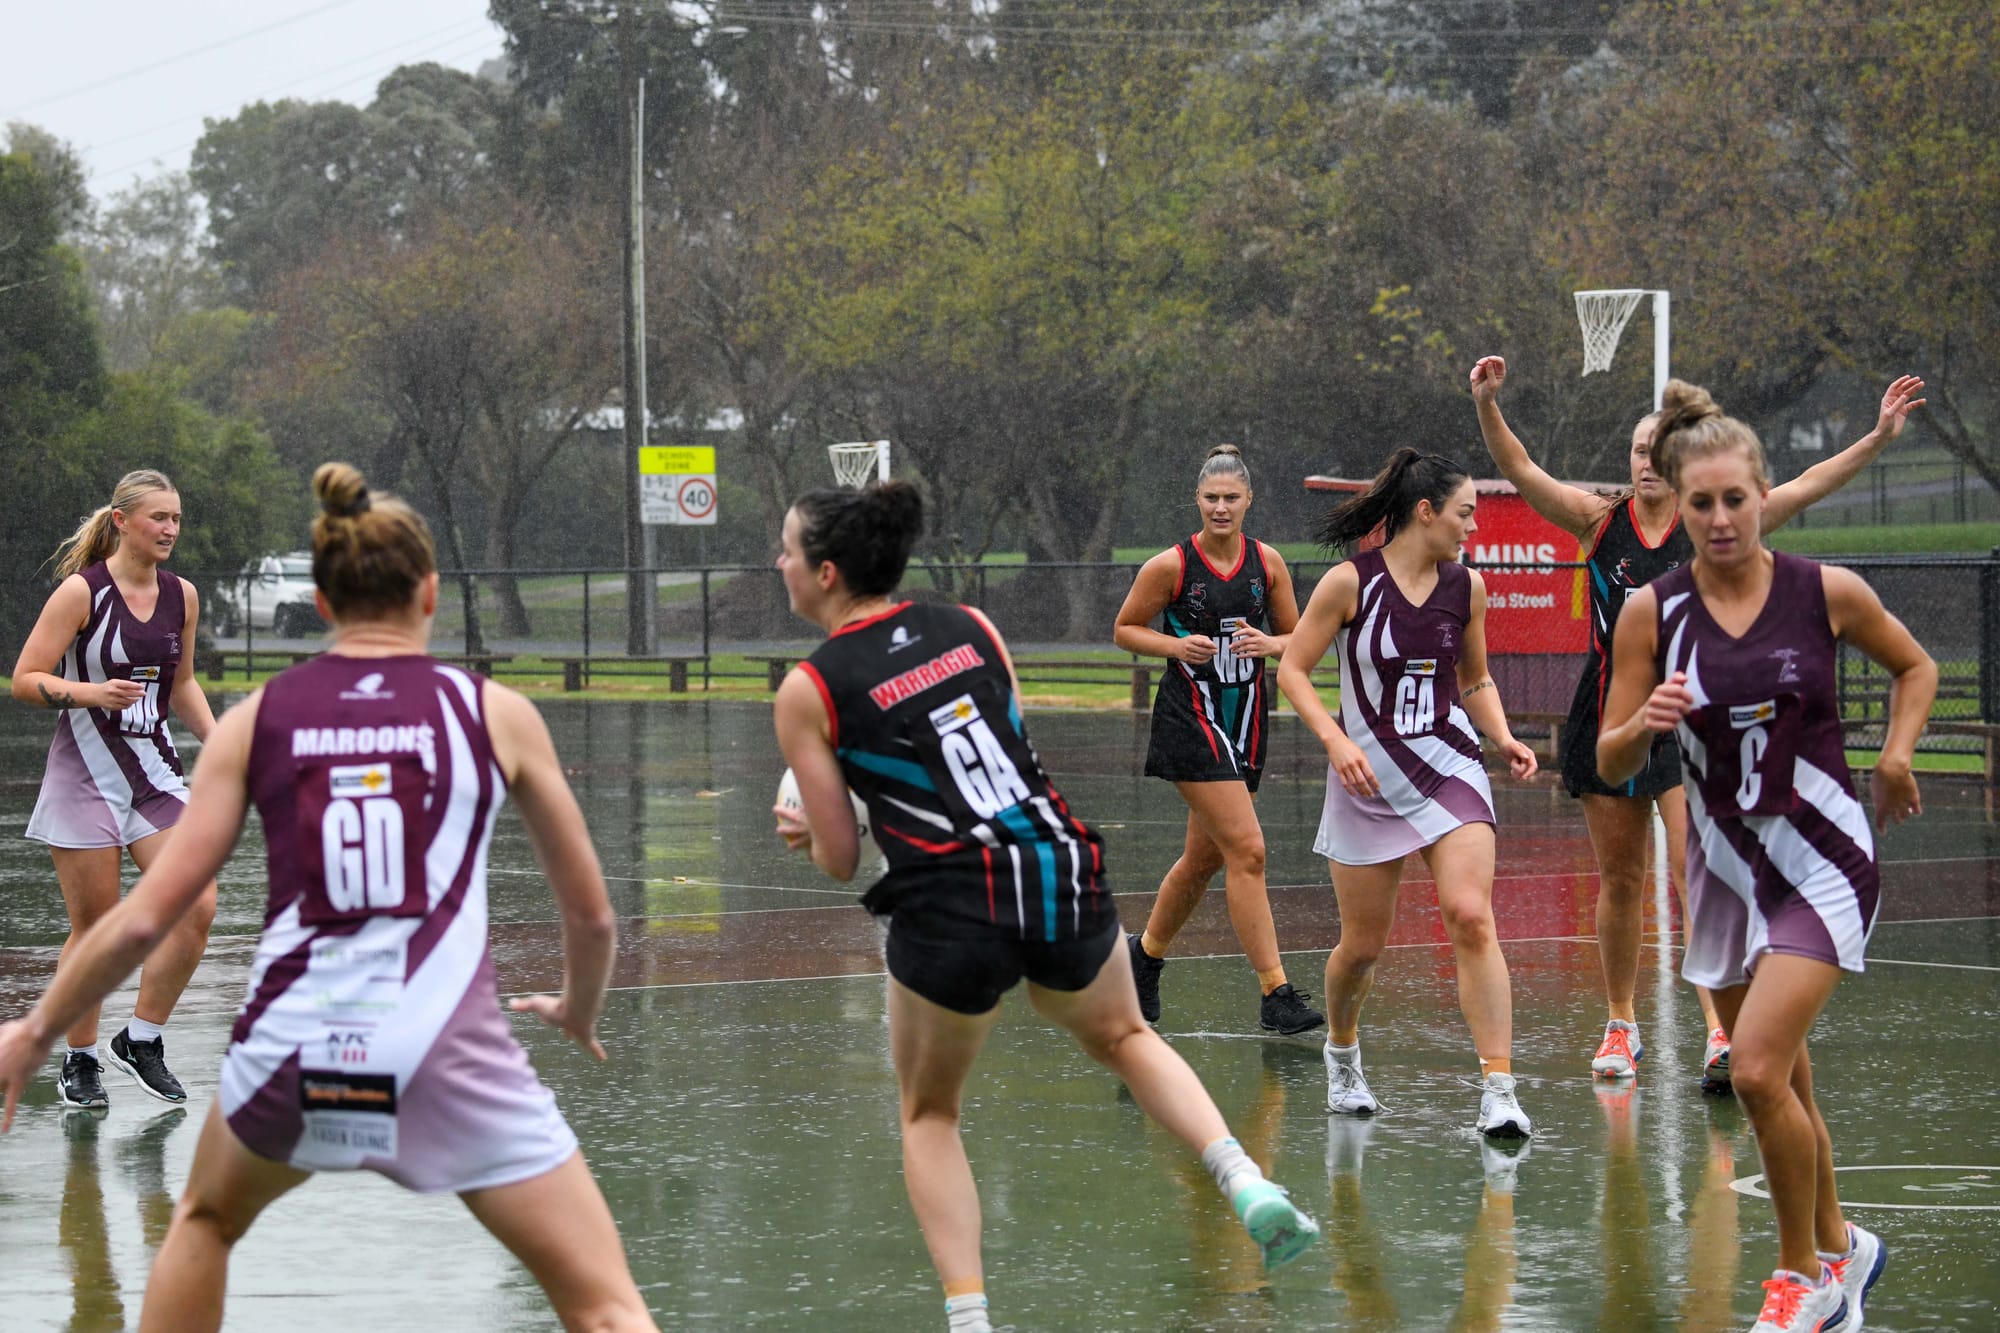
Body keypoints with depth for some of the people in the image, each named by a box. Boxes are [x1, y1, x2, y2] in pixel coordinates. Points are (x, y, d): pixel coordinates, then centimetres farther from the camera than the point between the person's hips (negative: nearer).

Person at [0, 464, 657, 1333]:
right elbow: (590, 912, 12)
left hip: (293, 1057, 2)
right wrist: (579, 1012, 33)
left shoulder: (257, 720, 8)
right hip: (450, 1062, -2)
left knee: (207, 1220, 34)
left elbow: (145, 918, 4)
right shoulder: (494, 713, 5)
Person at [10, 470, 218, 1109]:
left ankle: (141, 1039, 10)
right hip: (87, 772, -5)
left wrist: (214, 736, 7)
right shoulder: (82, 591, -11)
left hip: (155, 770, 5)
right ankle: (79, 1061, 15)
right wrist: (90, 692, -26)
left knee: (197, 907, -7)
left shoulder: (182, 595, 7)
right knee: (95, 929, -2)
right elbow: (25, 680, -11)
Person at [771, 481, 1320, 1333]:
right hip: (1065, 870, 4)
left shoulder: (808, 693, -3)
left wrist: (810, 828, 25)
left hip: (951, 908, -4)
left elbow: (838, 861, 1)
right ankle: (1246, 1183, 10)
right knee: (1124, 1037, 31)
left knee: (929, 1115, 20)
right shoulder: (972, 628, 11)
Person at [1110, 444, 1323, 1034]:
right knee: (1247, 851, -15)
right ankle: (1275, 994, -14)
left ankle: (1146, 952, 40)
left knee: (1204, 857, 15)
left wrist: (1270, 644, -10)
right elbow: (1124, 630, 2)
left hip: (1246, 720, 5)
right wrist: (1178, 645, -14)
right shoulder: (1170, 565, -8)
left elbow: (1297, 639, 12)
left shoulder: (1267, 562, 3)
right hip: (1191, 718, -5)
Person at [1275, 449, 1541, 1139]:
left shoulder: (1465, 587, 4)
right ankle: (1342, 1055, 38)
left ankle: (1498, 1091, -20)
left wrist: (1504, 739, 0)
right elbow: (1292, 668, -4)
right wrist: (1335, 740, -18)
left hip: (1450, 771, 2)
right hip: (1368, 776, -2)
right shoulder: (1351, 582, -8)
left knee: (1471, 918, -18)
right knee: (1363, 944, 7)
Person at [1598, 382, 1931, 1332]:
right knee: (1783, 1089, 13)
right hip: (1725, 867, 4)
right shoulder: (1652, 612, -3)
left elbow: (1915, 666, 12)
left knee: (1755, 1070, -18)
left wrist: (1896, 754, -3)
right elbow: (1610, 765, -1)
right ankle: (1838, 1248, 36)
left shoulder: (1828, 593, -7)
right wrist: (1644, 726, -22)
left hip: (1823, 861, -4)